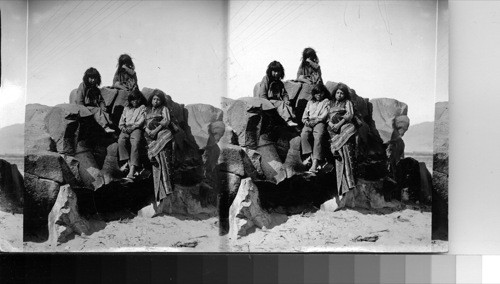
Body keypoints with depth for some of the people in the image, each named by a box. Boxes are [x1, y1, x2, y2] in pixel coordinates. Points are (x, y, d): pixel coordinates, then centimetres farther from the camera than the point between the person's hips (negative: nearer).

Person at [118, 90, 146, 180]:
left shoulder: (142, 108, 17)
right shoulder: (126, 109, 29)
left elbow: (141, 121, 3)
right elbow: (121, 122, 22)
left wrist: (132, 128, -10)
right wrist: (123, 128, -1)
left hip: (136, 129, -4)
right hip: (126, 129, 4)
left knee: (135, 143, -33)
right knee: (121, 141, -32)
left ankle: (132, 169, -44)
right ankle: (128, 162, -33)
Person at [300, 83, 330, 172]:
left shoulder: (326, 102, 15)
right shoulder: (310, 102, 30)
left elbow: (324, 115, 2)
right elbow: (305, 114, 22)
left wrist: (314, 121, -9)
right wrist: (306, 121, 0)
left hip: (320, 122, -4)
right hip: (309, 123, 4)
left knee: (318, 137, -32)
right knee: (303, 135, -30)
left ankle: (315, 162, -43)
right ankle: (310, 155, -30)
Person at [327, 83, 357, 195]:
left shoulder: (347, 102, 19)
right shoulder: (331, 104, 30)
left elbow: (350, 115, 4)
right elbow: (327, 116, 20)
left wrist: (339, 124, -8)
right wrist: (331, 124, -3)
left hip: (345, 126, -2)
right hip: (333, 128, 3)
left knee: (346, 146, -28)